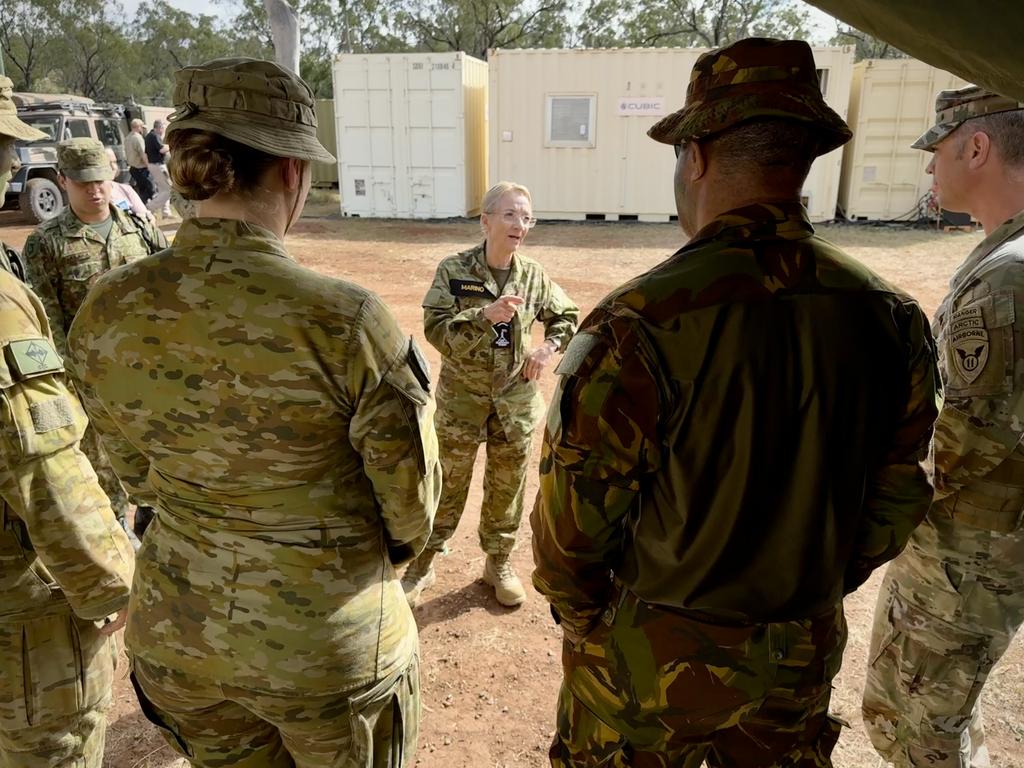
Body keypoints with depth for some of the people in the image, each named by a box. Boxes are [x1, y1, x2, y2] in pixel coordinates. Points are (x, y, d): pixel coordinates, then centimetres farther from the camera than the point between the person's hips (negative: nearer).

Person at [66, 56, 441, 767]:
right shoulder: (345, 319, -26)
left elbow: (139, 473, 4)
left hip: (179, 628, 5)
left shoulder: (106, 311, -11)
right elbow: (413, 502, -14)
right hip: (325, 636, -4)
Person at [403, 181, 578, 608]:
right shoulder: (454, 270, -10)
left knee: (507, 486, 13)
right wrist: (484, 315, -29)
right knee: (447, 484, 9)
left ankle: (498, 563, 33)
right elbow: (435, 328, -17)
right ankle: (423, 565, 28)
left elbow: (567, 316, 14)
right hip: (462, 397, -2)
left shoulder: (534, 276, -1)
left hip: (515, 398, 3)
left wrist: (549, 348, -3)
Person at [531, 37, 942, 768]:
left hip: (650, 659, -4)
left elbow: (577, 513, -18)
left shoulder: (638, 325, -26)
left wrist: (583, 618, 3)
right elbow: (896, 502, 1)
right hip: (804, 656, 5)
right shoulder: (893, 318, -10)